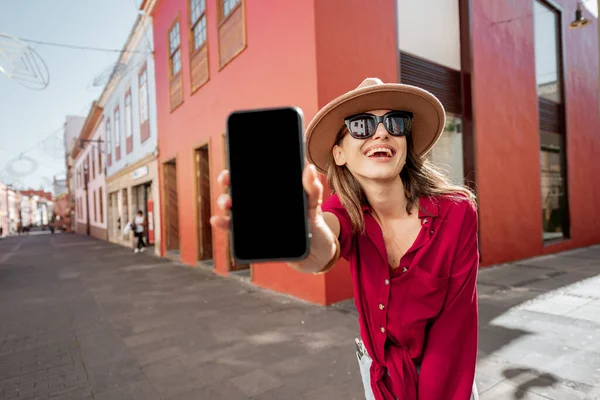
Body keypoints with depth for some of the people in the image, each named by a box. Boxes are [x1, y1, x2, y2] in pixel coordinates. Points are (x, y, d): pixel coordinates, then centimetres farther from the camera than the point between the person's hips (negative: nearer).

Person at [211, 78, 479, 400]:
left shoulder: (456, 213, -24)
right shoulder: (348, 210, -20)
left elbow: (454, 327, -18)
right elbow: (324, 251, -44)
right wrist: (307, 236, -66)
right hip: (378, 374, 2)